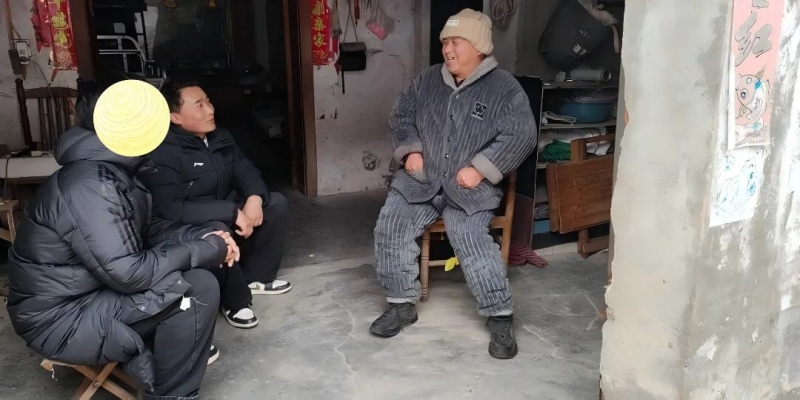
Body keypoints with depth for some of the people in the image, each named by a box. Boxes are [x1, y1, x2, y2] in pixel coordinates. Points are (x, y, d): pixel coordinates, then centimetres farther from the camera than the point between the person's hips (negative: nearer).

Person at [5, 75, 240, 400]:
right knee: (199, 288, -21)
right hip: (61, 319, -10)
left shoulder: (107, 170, 5)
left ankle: (163, 352, 16)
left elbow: (146, 230, 10)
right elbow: (128, 273, -30)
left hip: (84, 292, 10)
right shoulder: (91, 185, -27)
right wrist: (204, 250, -20)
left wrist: (201, 237, -7)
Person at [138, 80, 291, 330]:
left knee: (276, 202, -2)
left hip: (226, 216, 8)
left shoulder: (220, 137, 0)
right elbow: (169, 210, -34)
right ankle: (235, 301, -16)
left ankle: (255, 277, 5)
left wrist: (255, 197, -22)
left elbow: (247, 171, 3)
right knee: (216, 229, -39)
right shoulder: (162, 153, -25)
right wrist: (232, 212, -35)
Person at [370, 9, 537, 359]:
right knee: (390, 225, -14)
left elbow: (521, 134, -15)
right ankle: (402, 304, 2)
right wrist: (410, 150, 1)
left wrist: (480, 168, -21)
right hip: (422, 178, 5)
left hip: (470, 186, -4)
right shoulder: (428, 80, 10)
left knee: (469, 237, -28)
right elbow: (401, 115, 19)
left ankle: (500, 317, -14)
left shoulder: (503, 87, -5)